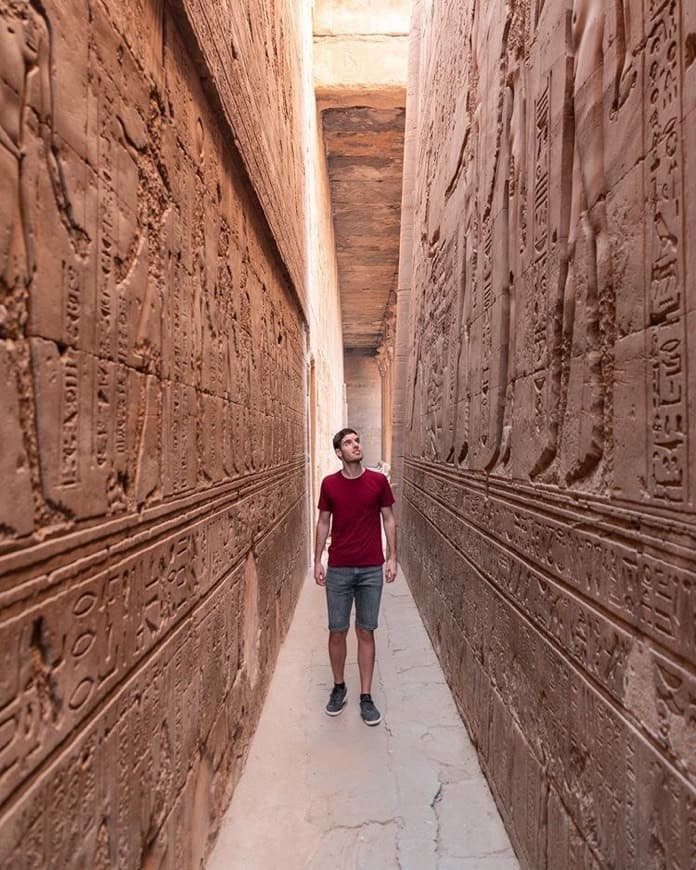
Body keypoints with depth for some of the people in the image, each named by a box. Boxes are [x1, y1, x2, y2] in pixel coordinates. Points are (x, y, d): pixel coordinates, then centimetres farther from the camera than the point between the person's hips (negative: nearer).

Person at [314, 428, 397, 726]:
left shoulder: (379, 481, -4)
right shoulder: (329, 484, -2)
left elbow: (388, 519, 3)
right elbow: (323, 522, 5)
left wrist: (392, 558, -1)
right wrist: (317, 561, 4)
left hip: (371, 569, 0)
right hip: (338, 569, 1)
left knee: (366, 632, 9)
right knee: (337, 632, 10)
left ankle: (366, 697, 24)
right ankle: (339, 687, 32)